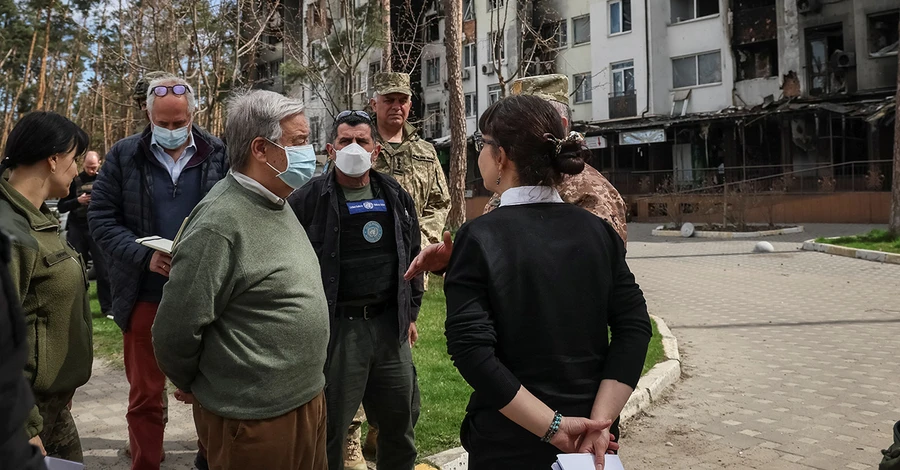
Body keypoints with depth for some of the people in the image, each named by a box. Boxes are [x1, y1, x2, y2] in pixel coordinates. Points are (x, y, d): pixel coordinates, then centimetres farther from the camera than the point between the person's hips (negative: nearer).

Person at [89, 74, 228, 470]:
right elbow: (101, 217, -1)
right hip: (145, 296, 1)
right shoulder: (123, 155, 1)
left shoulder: (220, 155, 0)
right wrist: (145, 257, -16)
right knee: (145, 395, 13)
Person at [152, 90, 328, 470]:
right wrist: (196, 387, -2)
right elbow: (176, 330, -19)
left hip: (308, 399, 8)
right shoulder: (219, 222, -22)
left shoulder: (276, 204, 8)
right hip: (255, 420, -8)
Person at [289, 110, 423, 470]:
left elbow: (412, 257, 16)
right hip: (336, 325, -4)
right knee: (329, 426, 7)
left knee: (401, 419, 15)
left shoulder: (396, 197, 8)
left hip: (390, 323, 4)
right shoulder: (308, 200, -6)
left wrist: (411, 312, 16)